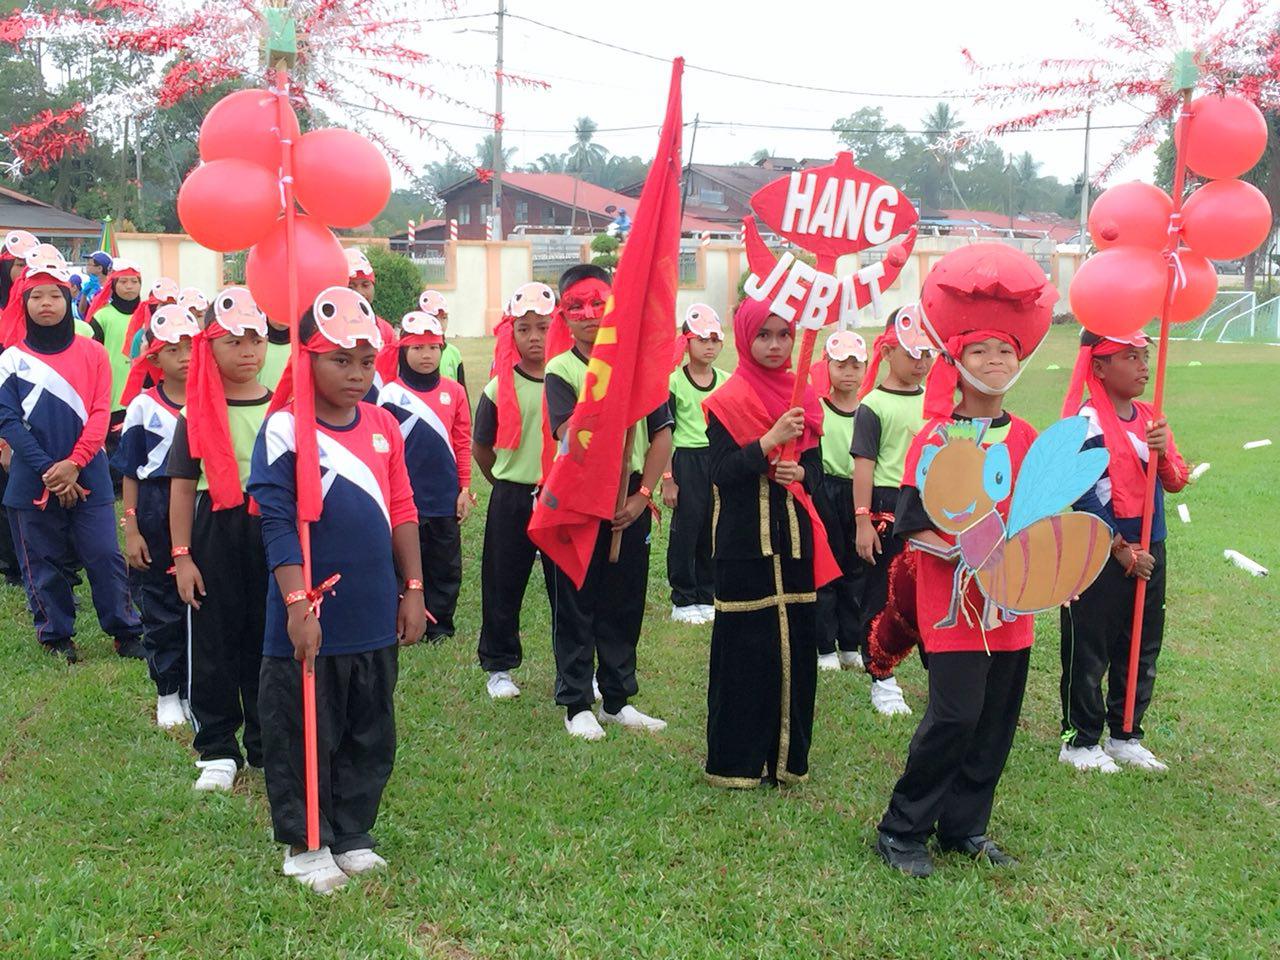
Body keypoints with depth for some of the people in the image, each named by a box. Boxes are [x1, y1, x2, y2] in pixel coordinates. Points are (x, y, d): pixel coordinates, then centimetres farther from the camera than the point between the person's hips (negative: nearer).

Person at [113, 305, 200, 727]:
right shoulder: (144, 406, -2)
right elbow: (130, 473, 1)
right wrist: (131, 530, -4)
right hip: (156, 513, -1)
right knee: (161, 609, 8)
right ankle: (167, 695, 21)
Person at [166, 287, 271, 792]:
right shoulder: (198, 415, -1)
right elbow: (183, 486, 0)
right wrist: (181, 556, -4)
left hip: (274, 532, 1)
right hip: (216, 535, -1)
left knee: (268, 639, 8)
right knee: (215, 642, 4)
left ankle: (267, 744, 22)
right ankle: (217, 750, 17)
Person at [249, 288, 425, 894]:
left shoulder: (384, 426, 5)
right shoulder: (285, 429, -11)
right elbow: (278, 523, -15)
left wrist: (412, 590, 9)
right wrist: (298, 604, -20)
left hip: (375, 618, 6)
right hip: (310, 622, -5)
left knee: (371, 736, 16)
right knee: (303, 737, 8)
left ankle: (353, 834, 32)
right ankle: (304, 844, 25)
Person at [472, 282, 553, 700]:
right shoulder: (499, 390, -2)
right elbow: (480, 447, 8)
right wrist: (511, 483, 11)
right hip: (511, 500, 0)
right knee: (503, 586, 7)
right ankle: (498, 666, 22)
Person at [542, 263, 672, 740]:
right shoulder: (561, 370, -4)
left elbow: (662, 433, 2)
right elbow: (568, 435, -19)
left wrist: (643, 494, -6)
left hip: (629, 499, 3)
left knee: (625, 603, 11)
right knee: (575, 606, 4)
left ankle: (617, 699, 24)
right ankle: (576, 704, 16)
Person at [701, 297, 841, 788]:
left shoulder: (803, 399, 12)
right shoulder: (727, 401, -4)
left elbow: (816, 467, 14)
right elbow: (721, 471, -13)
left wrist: (800, 474, -8)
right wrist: (771, 439, -23)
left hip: (795, 539, 5)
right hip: (744, 542, -5)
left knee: (796, 645, 6)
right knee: (745, 648, -3)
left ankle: (787, 754, 19)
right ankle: (737, 761, 9)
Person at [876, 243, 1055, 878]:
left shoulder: (1026, 439, 8)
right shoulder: (935, 439, -7)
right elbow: (913, 529, -11)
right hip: (953, 602, -6)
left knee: (997, 721, 10)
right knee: (955, 716, -10)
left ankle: (964, 827, 26)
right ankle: (902, 830, 6)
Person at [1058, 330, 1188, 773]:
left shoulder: (1151, 419, 9)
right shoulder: (1087, 422, -13)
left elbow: (1176, 483, 8)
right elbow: (1083, 496, -15)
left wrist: (1163, 453, -14)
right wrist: (1121, 550, -13)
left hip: (1148, 551, 7)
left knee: (1141, 650, 14)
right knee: (1088, 652, 3)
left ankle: (1125, 736, 28)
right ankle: (1080, 741, 15)